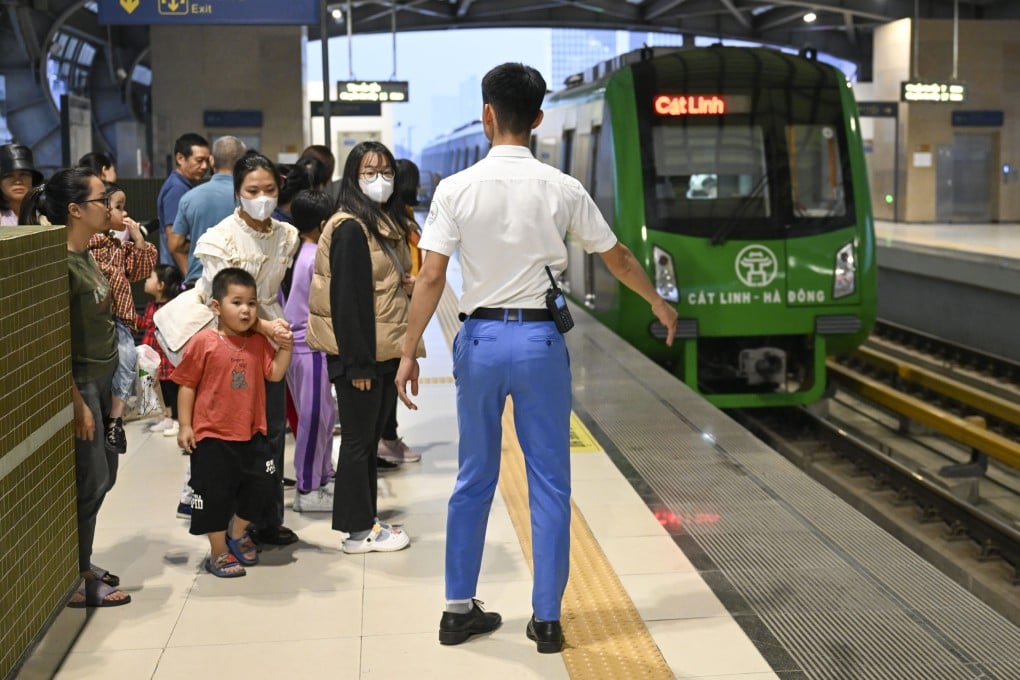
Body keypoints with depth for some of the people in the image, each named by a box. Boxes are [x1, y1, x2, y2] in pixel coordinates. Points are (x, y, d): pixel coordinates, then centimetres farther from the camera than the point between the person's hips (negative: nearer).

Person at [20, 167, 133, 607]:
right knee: (90, 482, 0)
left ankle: (81, 564, 30)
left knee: (103, 475, 16)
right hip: (78, 384, -9)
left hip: (101, 379, 9)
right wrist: (77, 403, -19)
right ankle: (76, 582, 14)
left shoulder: (86, 254, 7)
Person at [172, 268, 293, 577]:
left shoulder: (258, 342, 5)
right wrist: (185, 426, -9)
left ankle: (237, 534, 35)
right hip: (212, 436, -5)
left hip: (250, 434, 5)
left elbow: (274, 374, -1)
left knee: (260, 484, 10)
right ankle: (218, 553, 20)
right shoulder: (204, 342, -10)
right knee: (216, 493, 3)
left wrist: (286, 347, -13)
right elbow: (187, 385, -7)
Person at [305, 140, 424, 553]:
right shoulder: (350, 228, -15)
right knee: (359, 439, 1)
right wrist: (357, 362, -21)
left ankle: (366, 520, 24)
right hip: (359, 353, -9)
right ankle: (358, 530, 10)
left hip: (385, 350, 9)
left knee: (371, 438, 14)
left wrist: (409, 285, 4)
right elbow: (345, 298, -19)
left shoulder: (388, 223, 12)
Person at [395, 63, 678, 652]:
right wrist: (659, 303, 25)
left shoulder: (456, 189, -5)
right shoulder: (563, 189, -3)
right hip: (539, 339, -1)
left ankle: (460, 609, 22)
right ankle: (547, 618, 13)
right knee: (550, 483, 8)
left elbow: (431, 277, -8)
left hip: (481, 338, 1)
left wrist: (409, 352, -1)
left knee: (474, 479, 13)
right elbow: (618, 258, 8)